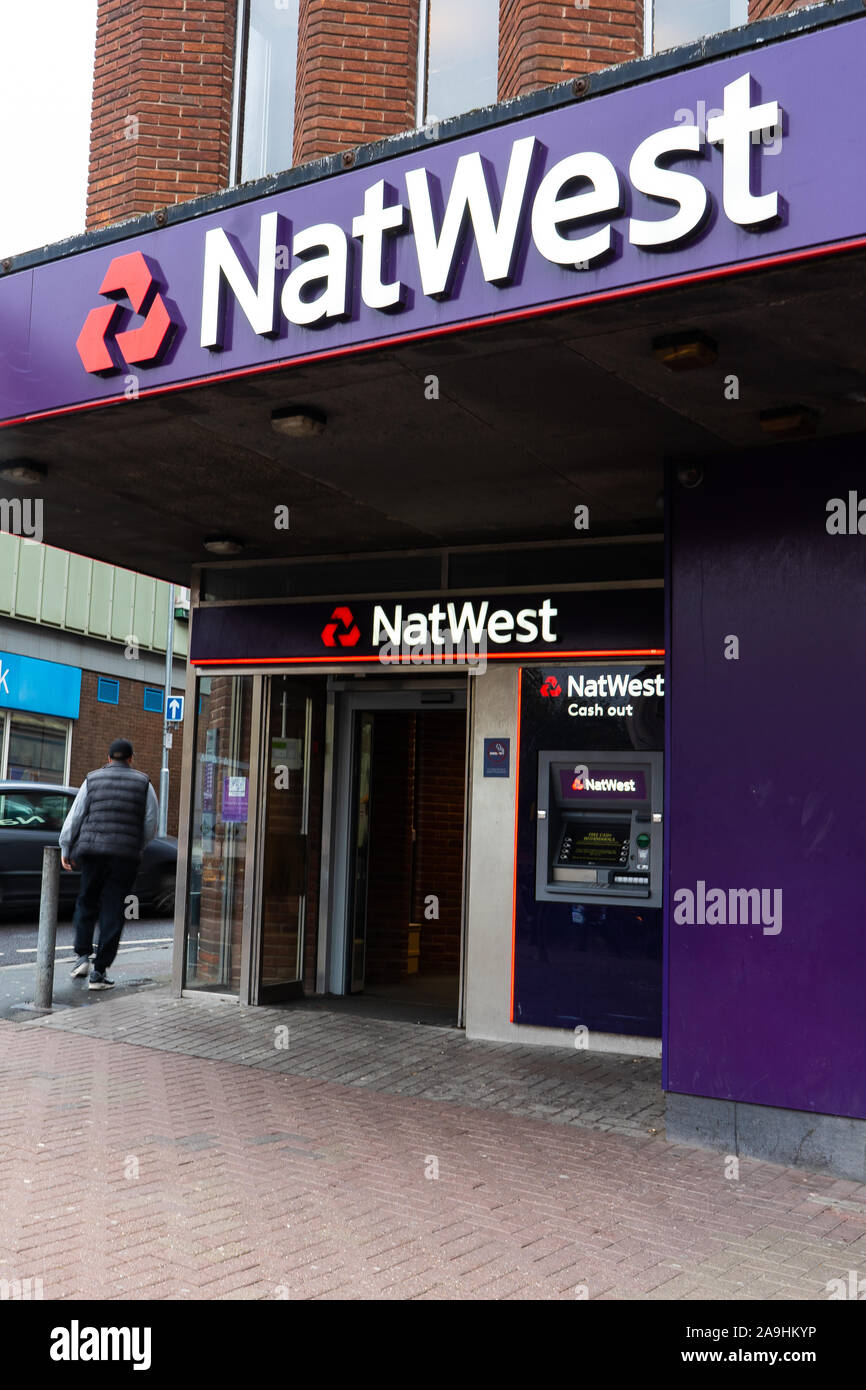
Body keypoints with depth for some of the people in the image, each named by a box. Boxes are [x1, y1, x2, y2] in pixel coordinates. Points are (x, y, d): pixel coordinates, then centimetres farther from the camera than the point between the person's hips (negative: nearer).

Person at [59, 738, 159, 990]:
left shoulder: (92, 780, 7)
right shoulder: (143, 783, 5)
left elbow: (75, 816, 4)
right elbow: (151, 823, 2)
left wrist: (65, 848, 12)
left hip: (92, 850, 1)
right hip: (126, 856, -1)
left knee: (87, 902, 19)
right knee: (112, 911, 3)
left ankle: (83, 956, 8)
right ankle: (99, 973, 2)